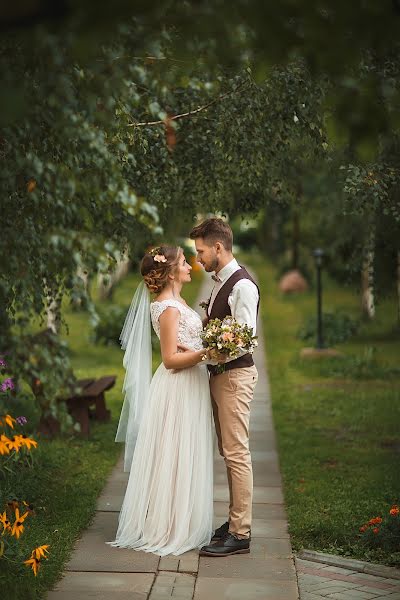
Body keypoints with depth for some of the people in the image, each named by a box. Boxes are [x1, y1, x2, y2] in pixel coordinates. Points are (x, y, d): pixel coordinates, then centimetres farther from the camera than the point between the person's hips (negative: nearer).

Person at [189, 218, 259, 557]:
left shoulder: (242, 285, -16)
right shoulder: (221, 282, 14)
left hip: (235, 376, -10)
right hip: (219, 375, 10)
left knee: (237, 453, -7)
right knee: (229, 452, 15)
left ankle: (240, 535, -3)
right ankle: (236, 520, 24)